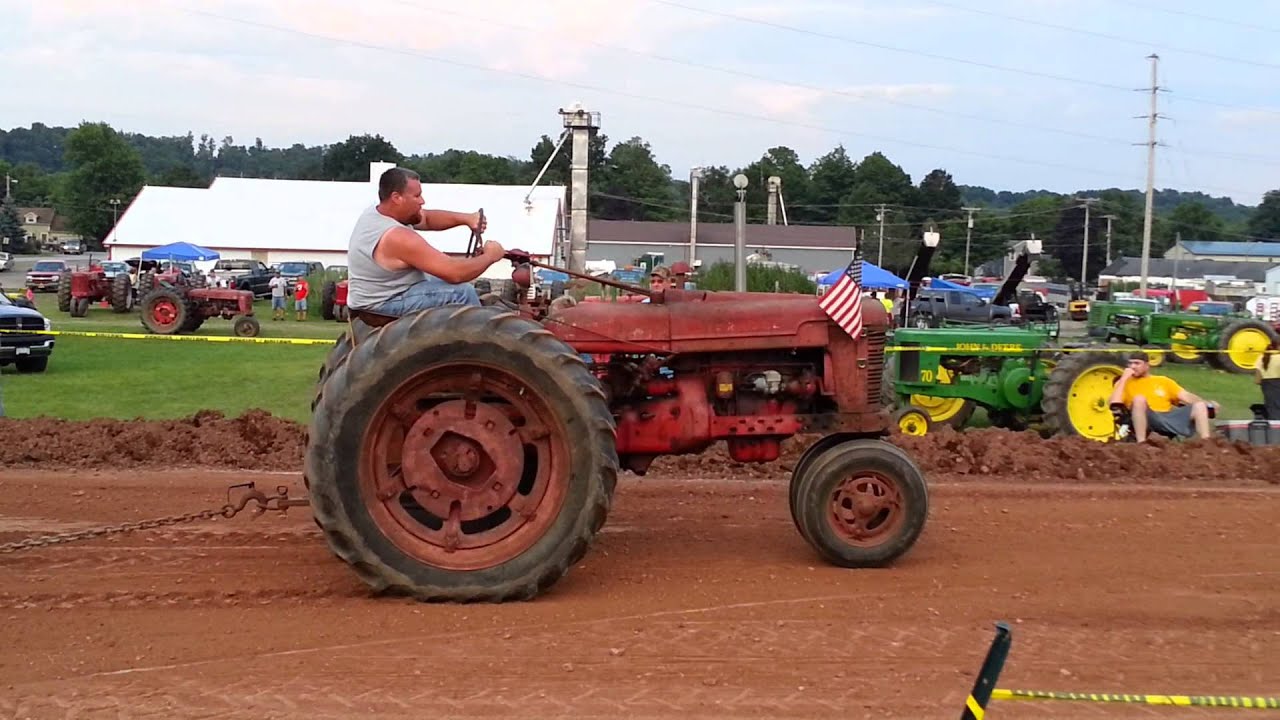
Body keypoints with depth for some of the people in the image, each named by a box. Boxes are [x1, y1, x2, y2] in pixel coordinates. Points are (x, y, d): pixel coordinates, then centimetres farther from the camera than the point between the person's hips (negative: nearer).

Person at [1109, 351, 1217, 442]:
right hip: (1147, 420, -3)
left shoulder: (1163, 381, 23)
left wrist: (1207, 404, -4)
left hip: (1169, 416, 3)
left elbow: (1186, 397, 13)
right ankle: (1141, 443, -33)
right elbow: (1115, 403, -6)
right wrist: (1124, 378, -2)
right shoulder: (1125, 383, 13)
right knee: (1139, 399, -34)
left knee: (1199, 406, -15)